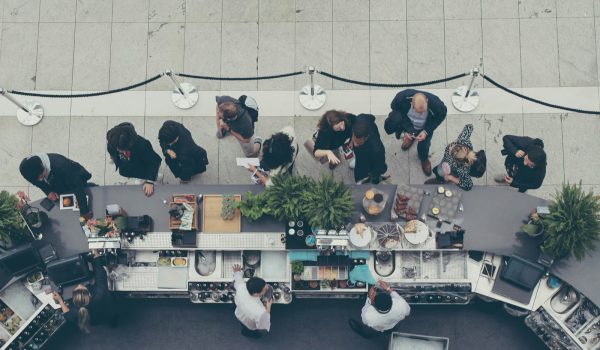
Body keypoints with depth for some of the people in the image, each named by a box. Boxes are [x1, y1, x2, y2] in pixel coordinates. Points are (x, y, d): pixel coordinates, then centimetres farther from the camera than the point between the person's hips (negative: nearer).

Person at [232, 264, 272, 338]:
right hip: (250, 329, -5)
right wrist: (268, 310, -26)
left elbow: (237, 280, -9)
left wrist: (237, 272, 12)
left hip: (239, 316, 5)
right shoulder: (260, 312, -51)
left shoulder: (241, 287, -36)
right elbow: (264, 329, -30)